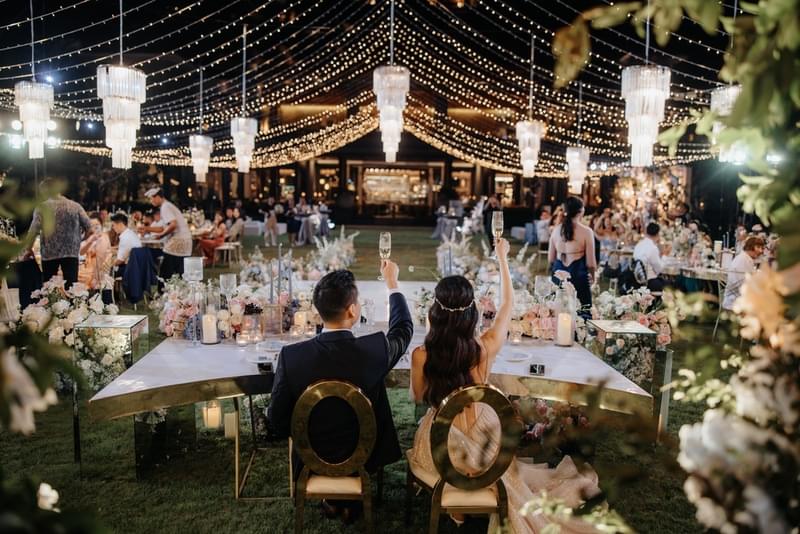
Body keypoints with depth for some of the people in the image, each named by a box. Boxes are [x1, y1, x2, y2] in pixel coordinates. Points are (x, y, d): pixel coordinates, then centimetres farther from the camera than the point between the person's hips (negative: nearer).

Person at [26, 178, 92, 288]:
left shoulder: (42, 207, -4)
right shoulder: (75, 206, 3)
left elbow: (33, 231, -11)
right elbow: (88, 228, 1)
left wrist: (29, 249, 1)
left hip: (49, 254, -1)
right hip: (72, 252, 1)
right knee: (71, 287, 3)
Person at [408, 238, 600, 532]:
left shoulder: (420, 355, -23)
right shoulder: (486, 347, -22)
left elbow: (418, 397, -2)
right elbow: (508, 304, -3)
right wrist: (502, 257, 8)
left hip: (440, 445, -1)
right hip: (482, 442, 1)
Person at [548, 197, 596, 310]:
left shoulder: (556, 229, 3)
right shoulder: (586, 231, -9)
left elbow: (550, 258, 11)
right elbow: (590, 263, -5)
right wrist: (592, 275, 14)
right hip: (578, 275, -5)